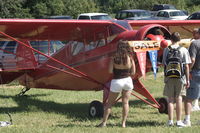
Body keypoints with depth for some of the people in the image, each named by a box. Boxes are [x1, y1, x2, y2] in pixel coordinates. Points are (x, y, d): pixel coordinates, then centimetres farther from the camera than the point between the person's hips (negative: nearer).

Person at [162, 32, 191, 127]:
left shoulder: (166, 49, 1)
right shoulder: (184, 50, -3)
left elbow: (164, 64, 4)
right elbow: (186, 66, -5)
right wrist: (187, 79, 1)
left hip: (169, 77, 1)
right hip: (180, 76, -1)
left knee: (170, 99, 7)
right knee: (179, 98, 5)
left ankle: (170, 121, 7)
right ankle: (179, 121, 7)